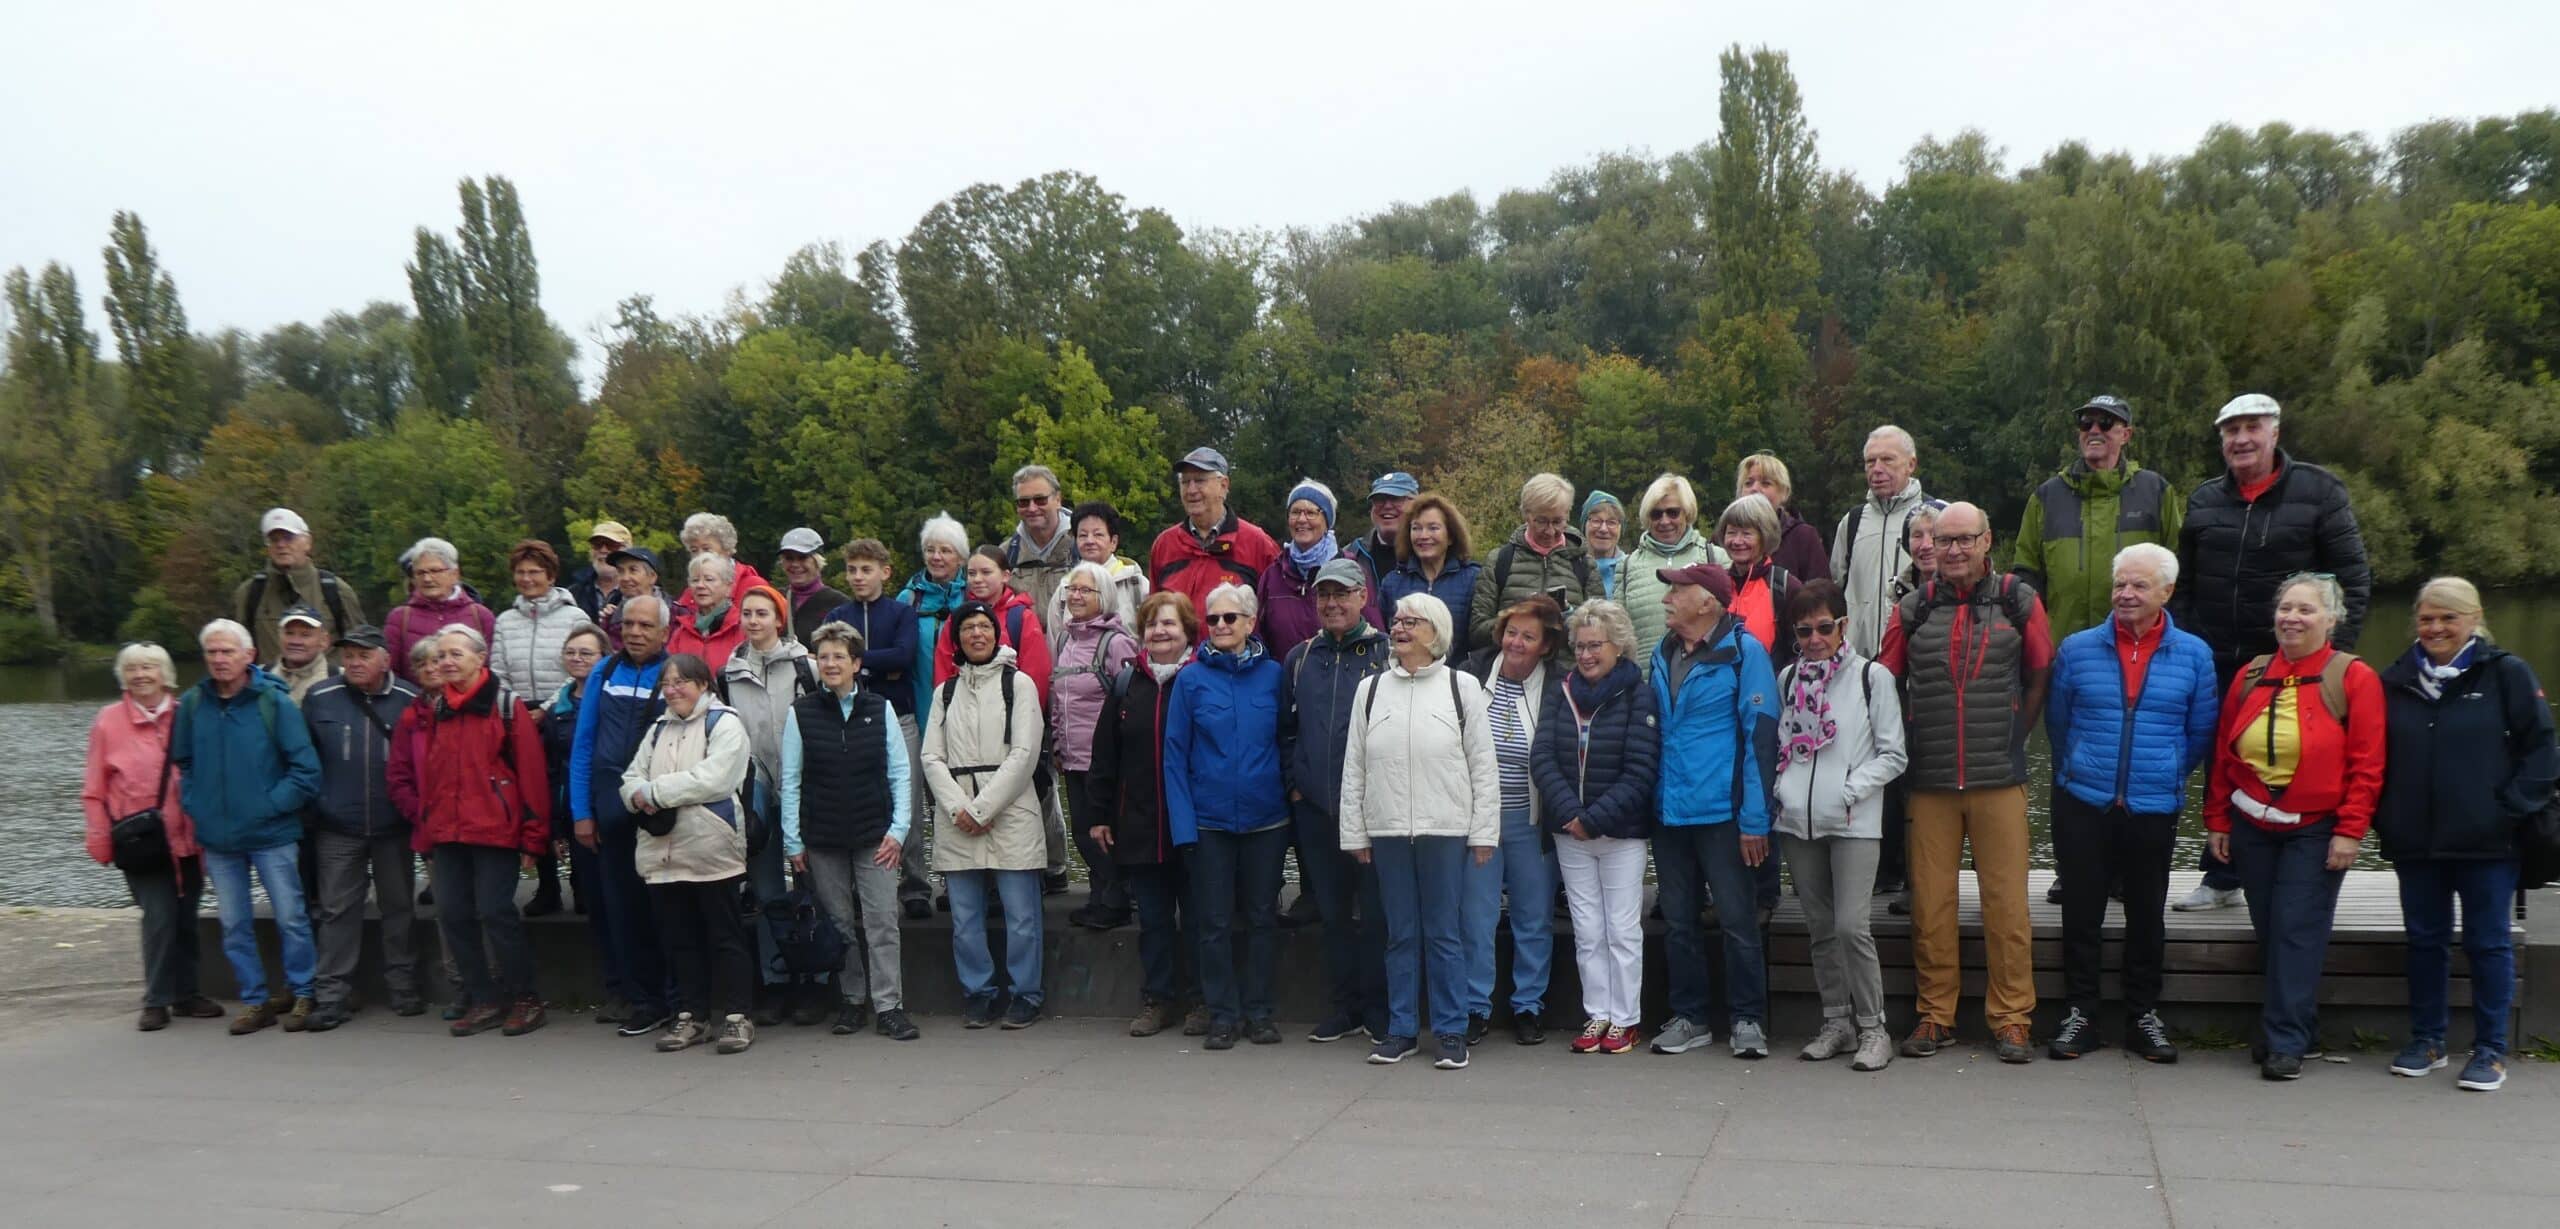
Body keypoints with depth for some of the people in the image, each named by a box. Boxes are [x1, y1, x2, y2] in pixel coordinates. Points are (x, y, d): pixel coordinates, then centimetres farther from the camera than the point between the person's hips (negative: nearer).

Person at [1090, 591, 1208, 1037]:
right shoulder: (1126, 687, 8)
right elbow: (1105, 757, 11)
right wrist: (1100, 815, 8)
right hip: (1139, 827, 4)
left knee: (1197, 917, 5)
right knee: (1153, 919, 11)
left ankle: (1203, 1000, 16)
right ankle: (1159, 999, 21)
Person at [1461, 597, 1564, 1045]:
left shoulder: (1558, 691, -5)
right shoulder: (1473, 677, -2)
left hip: (1531, 822, 0)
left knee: (1535, 919, 9)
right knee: (1476, 917, 4)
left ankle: (1529, 1006, 22)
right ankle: (1476, 1007, 15)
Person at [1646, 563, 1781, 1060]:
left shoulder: (1743, 652, -9)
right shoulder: (1663, 653, 11)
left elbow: (1761, 735, -11)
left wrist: (1754, 818, -14)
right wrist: (1650, 801, 14)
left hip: (1722, 813, -6)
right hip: (1669, 811, 6)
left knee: (1737, 920, 1)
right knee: (1678, 921, 11)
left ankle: (1747, 1020, 13)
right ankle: (1689, 1018, 22)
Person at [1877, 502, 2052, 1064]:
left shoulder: (2018, 602, 4)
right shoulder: (1913, 610, 7)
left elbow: (2040, 678, 11)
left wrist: (2007, 739, 8)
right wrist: (1916, 742, 9)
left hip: (1999, 780, -1)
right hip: (1929, 783, 2)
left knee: (2006, 902, -1)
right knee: (1930, 902, 4)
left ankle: (2011, 1018, 9)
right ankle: (1936, 1013, 15)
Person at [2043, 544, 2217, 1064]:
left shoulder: (2194, 655, 3)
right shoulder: (2076, 650, 2)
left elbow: (2201, 733, 10)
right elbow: (2056, 723, 12)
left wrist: (2167, 776, 10)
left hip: (2154, 809, 0)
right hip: (2083, 806, 0)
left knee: (2147, 916, 8)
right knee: (2080, 912, 3)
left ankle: (2144, 1015, 21)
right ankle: (2080, 1013, 14)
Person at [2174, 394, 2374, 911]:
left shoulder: (2319, 491, -1)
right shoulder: (2204, 500, 10)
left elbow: (2353, 577, -2)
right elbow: (2184, 586, 16)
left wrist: (2337, 651, -10)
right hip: (2217, 664, 4)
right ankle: (2223, 879, 19)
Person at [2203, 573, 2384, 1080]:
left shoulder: (2354, 678, -5)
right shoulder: (2251, 677, 8)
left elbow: (2366, 763, -8)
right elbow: (2223, 753, 12)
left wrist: (2350, 830, -12)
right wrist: (2217, 820, 9)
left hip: (2316, 830, -5)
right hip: (2251, 825, 5)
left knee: (2298, 933, -6)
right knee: (2268, 932, 10)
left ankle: (2287, 1041, -2)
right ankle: (2294, 1024, 24)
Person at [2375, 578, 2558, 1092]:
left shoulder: (2506, 673, -4)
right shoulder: (2397, 679, 8)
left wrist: (2512, 809, -11)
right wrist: (2384, 819, 4)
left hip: (2486, 842, -4)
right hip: (2415, 842, 4)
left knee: (2489, 943, 5)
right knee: (2425, 940, 12)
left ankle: (2490, 1051, 14)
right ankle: (2426, 1041, 24)